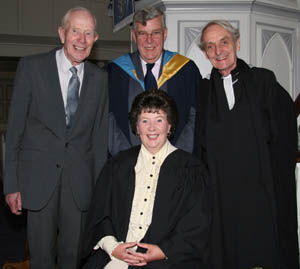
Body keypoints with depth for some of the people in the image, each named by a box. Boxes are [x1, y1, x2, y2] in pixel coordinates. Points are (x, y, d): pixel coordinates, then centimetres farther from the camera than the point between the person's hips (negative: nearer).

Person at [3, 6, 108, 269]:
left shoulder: (100, 78, 5)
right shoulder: (32, 67, -3)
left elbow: (100, 134, 7)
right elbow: (15, 126, -3)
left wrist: (99, 186, 5)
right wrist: (11, 183, -6)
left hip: (79, 179, 2)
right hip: (39, 175, -2)